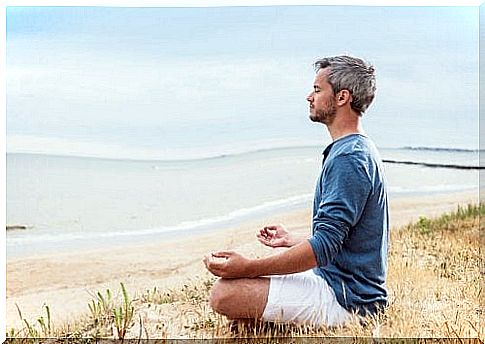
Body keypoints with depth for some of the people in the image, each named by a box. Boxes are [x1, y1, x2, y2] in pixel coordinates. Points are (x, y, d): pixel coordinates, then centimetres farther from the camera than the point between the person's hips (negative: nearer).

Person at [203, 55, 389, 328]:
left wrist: (249, 267, -25)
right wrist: (291, 240, 28)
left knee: (225, 294, -22)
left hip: (345, 297, -10)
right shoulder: (360, 151, 15)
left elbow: (324, 247, -26)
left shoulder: (348, 157, -19)